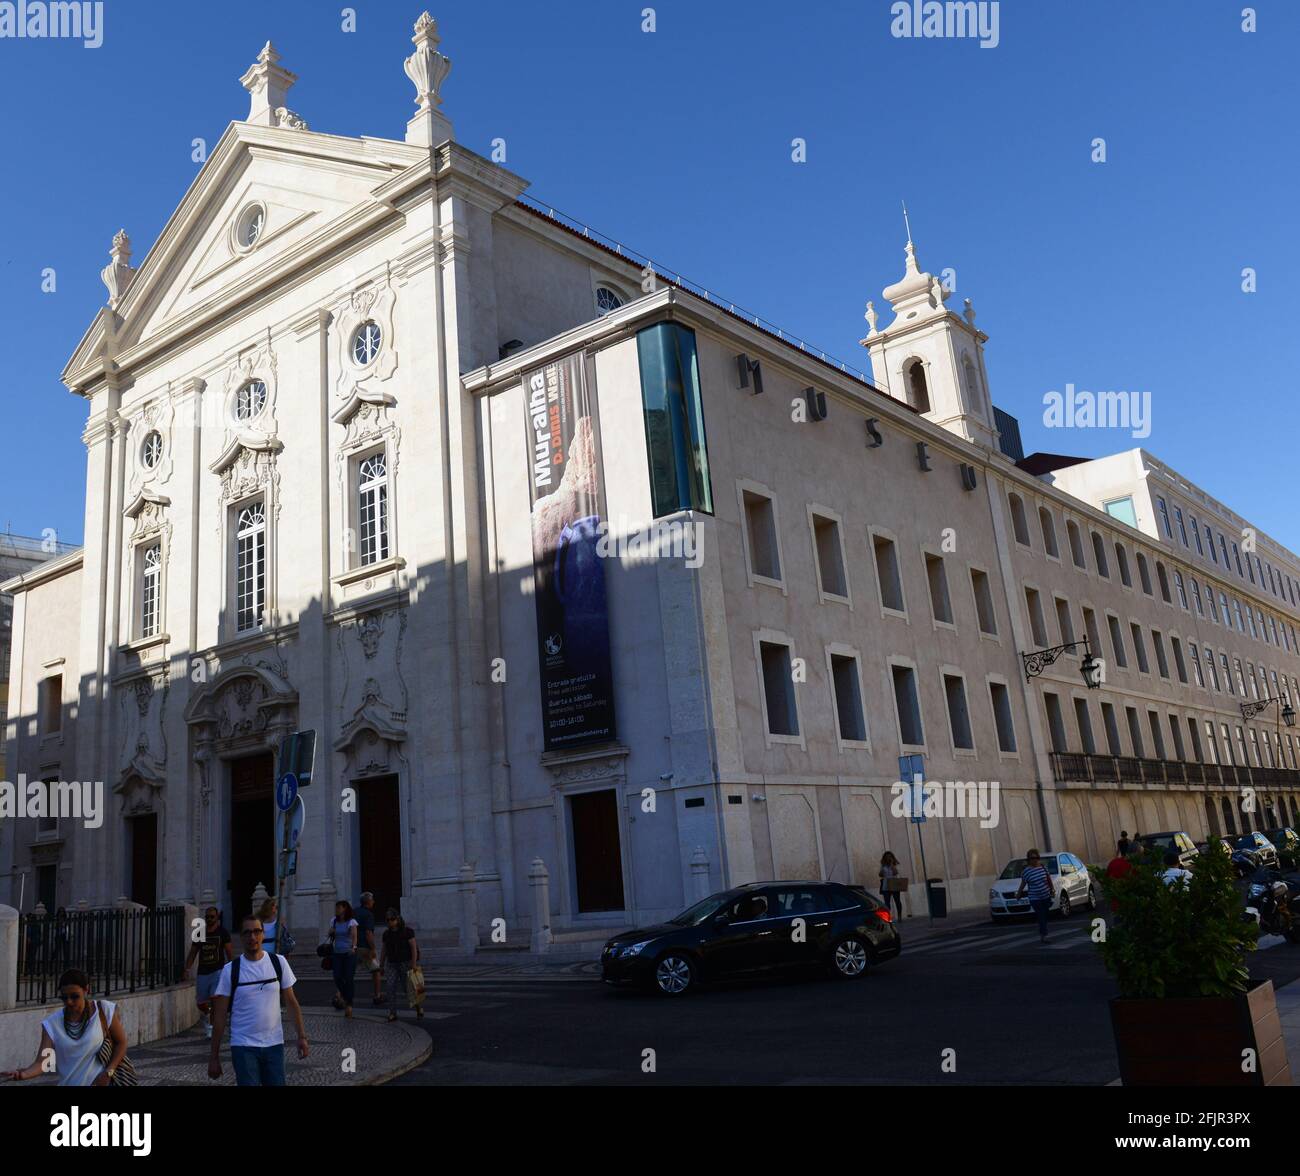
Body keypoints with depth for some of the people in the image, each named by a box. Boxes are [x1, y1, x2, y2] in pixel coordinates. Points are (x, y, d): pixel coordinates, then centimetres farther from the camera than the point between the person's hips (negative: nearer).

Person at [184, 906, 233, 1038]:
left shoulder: (223, 933, -1)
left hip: (218, 971, -4)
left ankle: (212, 1026, -5)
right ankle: (207, 1015, 39)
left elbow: (229, 953, -1)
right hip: (202, 972, 4)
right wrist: (187, 969, -2)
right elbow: (192, 953, 10)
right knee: (200, 1003, 7)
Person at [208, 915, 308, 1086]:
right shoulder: (230, 970, -5)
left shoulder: (279, 963, 0)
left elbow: (292, 1002, 6)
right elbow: (220, 1016, -2)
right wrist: (214, 1056, -2)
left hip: (274, 1044, 2)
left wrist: (302, 1036, -1)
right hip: (243, 1046, -2)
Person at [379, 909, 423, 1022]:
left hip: (406, 963, -4)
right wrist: (381, 966, 9)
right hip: (392, 964, 4)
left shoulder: (407, 931, -9)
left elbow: (414, 948, -11)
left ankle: (419, 1006, 19)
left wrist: (414, 965, -17)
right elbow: (383, 950, 10)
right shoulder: (387, 934, 4)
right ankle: (392, 1013, -9)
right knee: (391, 987, -11)